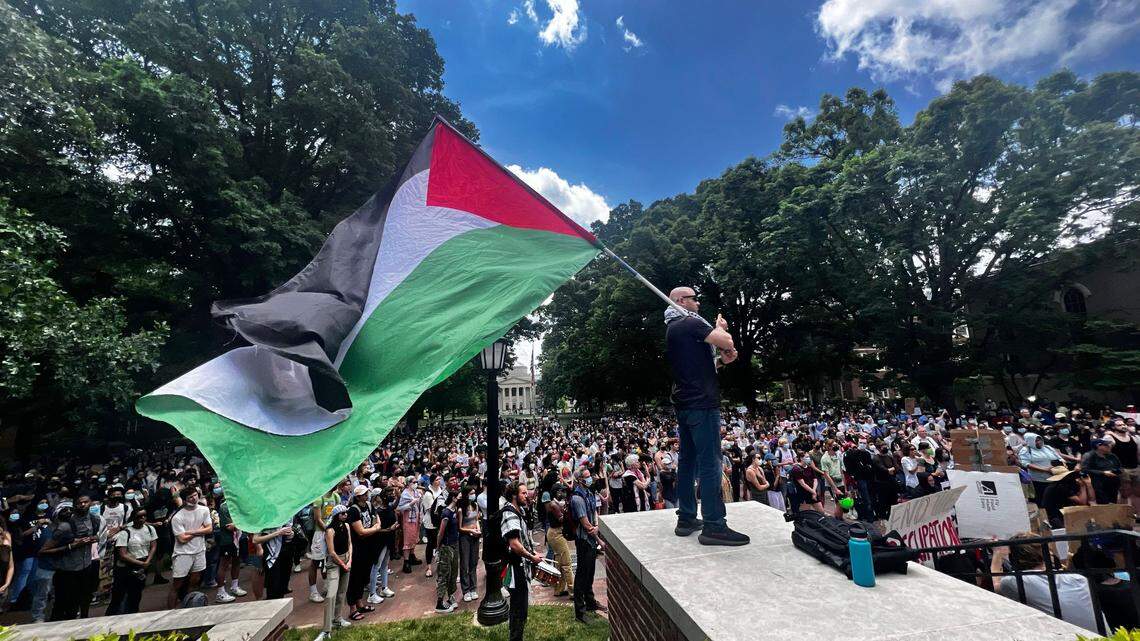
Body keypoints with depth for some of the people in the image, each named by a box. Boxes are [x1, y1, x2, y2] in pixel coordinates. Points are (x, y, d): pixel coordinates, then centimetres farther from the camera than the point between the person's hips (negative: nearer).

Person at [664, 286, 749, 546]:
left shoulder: (672, 328, 18)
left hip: (684, 403, 10)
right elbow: (727, 342, -19)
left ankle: (686, 518, 18)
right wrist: (720, 327, 3)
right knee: (710, 463, -7)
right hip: (701, 402, -10)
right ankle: (714, 526, -4)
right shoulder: (690, 324, -12)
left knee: (688, 461, 12)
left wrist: (721, 358, 6)